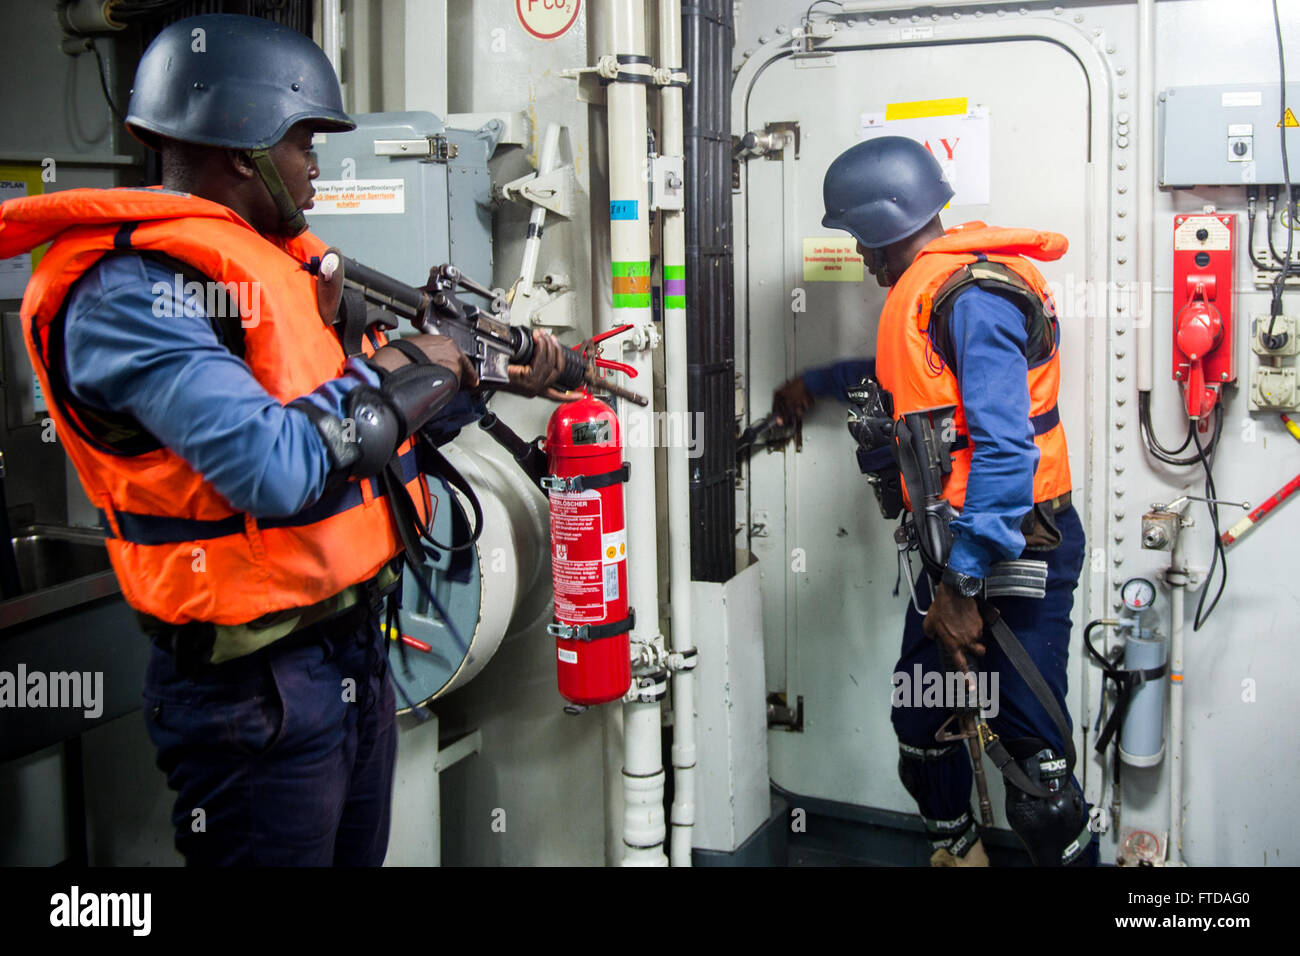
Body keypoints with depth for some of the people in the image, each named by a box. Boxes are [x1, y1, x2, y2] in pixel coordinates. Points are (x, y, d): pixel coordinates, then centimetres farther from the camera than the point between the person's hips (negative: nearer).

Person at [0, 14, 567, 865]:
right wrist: (398, 373, -15)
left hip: (359, 656, 9)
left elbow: (380, 425, 17)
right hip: (257, 696, -9)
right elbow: (280, 471, -30)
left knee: (359, 854, 22)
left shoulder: (284, 261, 10)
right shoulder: (133, 291, -20)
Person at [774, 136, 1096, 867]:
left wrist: (963, 584, -28)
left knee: (1031, 751, -7)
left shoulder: (973, 295, -19)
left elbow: (1005, 448, -27)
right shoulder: (933, 287, 14)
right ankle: (957, 850, 38)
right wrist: (818, 384, 45)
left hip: (1014, 547, -10)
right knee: (921, 721, 18)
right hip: (957, 543, 10)